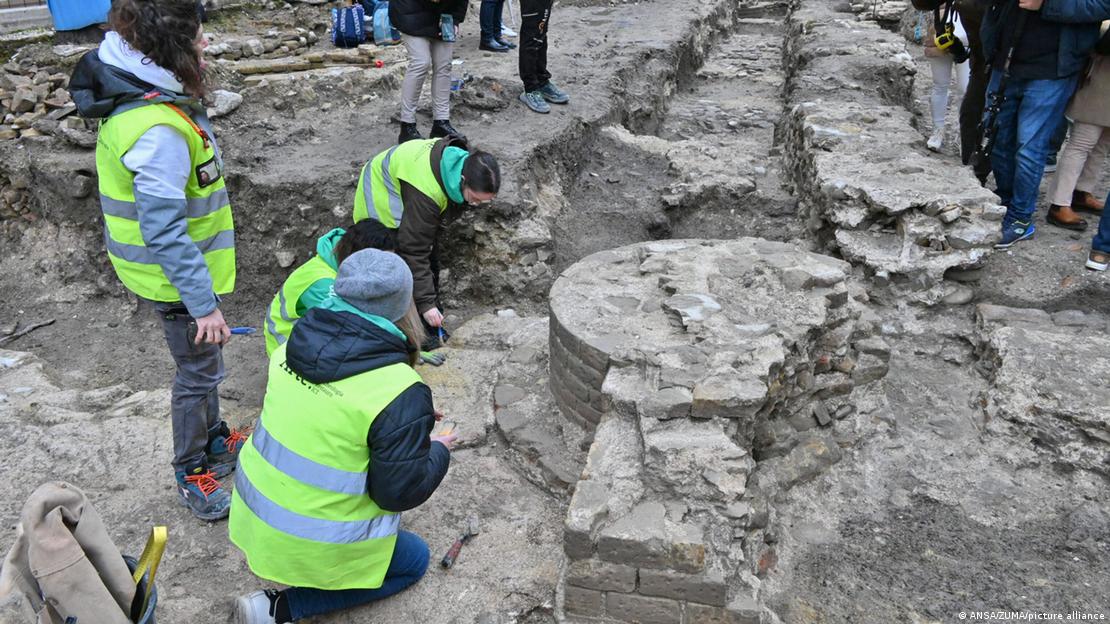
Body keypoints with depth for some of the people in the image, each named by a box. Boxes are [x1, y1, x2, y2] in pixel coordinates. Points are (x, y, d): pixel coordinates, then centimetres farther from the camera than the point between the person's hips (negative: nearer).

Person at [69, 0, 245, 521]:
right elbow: (164, 233, -30)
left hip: (189, 268, 10)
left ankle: (214, 439, 46)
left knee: (204, 365, 25)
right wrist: (203, 304, -24)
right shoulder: (158, 131, -32)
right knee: (198, 374, 8)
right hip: (181, 279, -10)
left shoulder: (141, 98, 1)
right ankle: (192, 474, 28)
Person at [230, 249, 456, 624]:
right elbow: (401, 492, -21)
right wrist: (438, 452, 0)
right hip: (311, 540, -7)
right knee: (415, 559, 19)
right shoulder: (399, 392, -27)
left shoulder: (297, 345, -6)